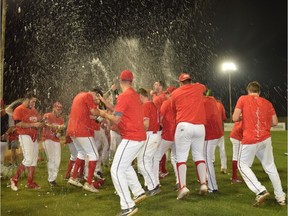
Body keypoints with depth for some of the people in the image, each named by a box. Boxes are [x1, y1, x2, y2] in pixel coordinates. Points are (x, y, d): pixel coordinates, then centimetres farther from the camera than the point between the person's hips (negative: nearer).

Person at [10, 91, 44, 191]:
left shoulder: (34, 110, 17)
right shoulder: (19, 109, -7)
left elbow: (39, 120, 28)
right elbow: (18, 124, -18)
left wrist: (41, 124, 4)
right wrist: (33, 125, -21)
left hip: (35, 137, 8)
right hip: (25, 136, -8)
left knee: (34, 160, 7)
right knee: (28, 159, -14)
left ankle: (30, 182, 14)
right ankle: (14, 179, 2)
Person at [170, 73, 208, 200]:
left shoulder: (175, 93, 9)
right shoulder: (198, 88, 13)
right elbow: (204, 87, 37)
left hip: (184, 126, -3)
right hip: (200, 127, 3)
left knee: (181, 157, -2)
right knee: (199, 155, 12)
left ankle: (183, 187, -12)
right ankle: (203, 184, 5)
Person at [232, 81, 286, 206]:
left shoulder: (243, 99, 0)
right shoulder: (267, 103, 10)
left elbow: (235, 118, -7)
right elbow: (275, 122, 8)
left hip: (249, 140, -4)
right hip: (265, 139, 4)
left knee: (243, 165, 10)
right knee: (270, 167, 16)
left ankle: (261, 191, -5)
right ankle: (281, 197, 21)